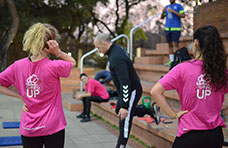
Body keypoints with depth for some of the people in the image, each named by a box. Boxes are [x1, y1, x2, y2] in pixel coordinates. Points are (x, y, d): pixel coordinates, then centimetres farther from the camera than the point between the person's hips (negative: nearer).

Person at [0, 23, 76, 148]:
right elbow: (73, 62, 4)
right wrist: (58, 52, -11)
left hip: (28, 130, 3)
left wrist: (21, 96, 2)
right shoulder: (54, 67, -15)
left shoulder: (17, 66, -6)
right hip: (53, 128, -3)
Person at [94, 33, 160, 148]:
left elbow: (125, 83, -32)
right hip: (125, 91, 10)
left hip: (131, 91, -10)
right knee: (119, 110, 24)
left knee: (125, 120, -3)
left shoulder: (117, 58, -29)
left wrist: (125, 106, -31)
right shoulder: (116, 50, 3)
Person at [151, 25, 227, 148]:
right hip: (216, 135, 4)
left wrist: (173, 115, -10)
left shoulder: (183, 68, -12)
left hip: (190, 134, -3)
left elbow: (155, 92, -16)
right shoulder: (222, 71, -3)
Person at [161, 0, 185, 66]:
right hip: (167, 28, 6)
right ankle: (171, 61, 9)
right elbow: (162, 17, 17)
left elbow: (183, 16, -12)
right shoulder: (167, 7, 16)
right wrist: (163, 11, -4)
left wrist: (173, 11, -17)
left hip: (176, 29, -6)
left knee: (175, 44, -12)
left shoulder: (179, 6, 0)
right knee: (170, 44, 6)